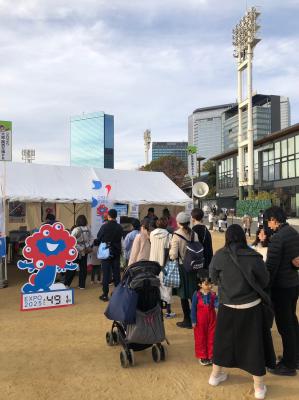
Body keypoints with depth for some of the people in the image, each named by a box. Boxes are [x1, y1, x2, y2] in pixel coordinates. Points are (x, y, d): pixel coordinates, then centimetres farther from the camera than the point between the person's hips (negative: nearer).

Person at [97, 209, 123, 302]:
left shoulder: (104, 226, -14)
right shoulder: (119, 227, -7)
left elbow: (98, 238, -3)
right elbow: (120, 238, 3)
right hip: (116, 252, 2)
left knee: (106, 273, 4)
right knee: (116, 272, 12)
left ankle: (105, 295, 6)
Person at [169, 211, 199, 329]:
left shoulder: (176, 235, -16)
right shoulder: (194, 234, -4)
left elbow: (173, 255, -18)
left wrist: (170, 250, 0)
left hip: (181, 267, -4)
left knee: (183, 295, 8)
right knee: (193, 293, 14)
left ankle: (187, 320, 18)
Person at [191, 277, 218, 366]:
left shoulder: (213, 294, -5)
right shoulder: (197, 294, -13)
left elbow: (216, 304, -17)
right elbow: (193, 308, -8)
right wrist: (193, 321, -9)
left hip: (211, 319, 3)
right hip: (200, 320, -2)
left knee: (211, 338, 11)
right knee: (200, 338, 8)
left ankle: (210, 356, 26)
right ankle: (202, 356, 23)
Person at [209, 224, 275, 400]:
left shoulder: (219, 256, -14)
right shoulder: (254, 257, -16)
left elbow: (213, 277, 2)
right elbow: (265, 281, -3)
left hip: (227, 306, 2)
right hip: (251, 306, -1)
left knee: (223, 339, 19)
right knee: (254, 343, 13)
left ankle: (216, 375, 36)